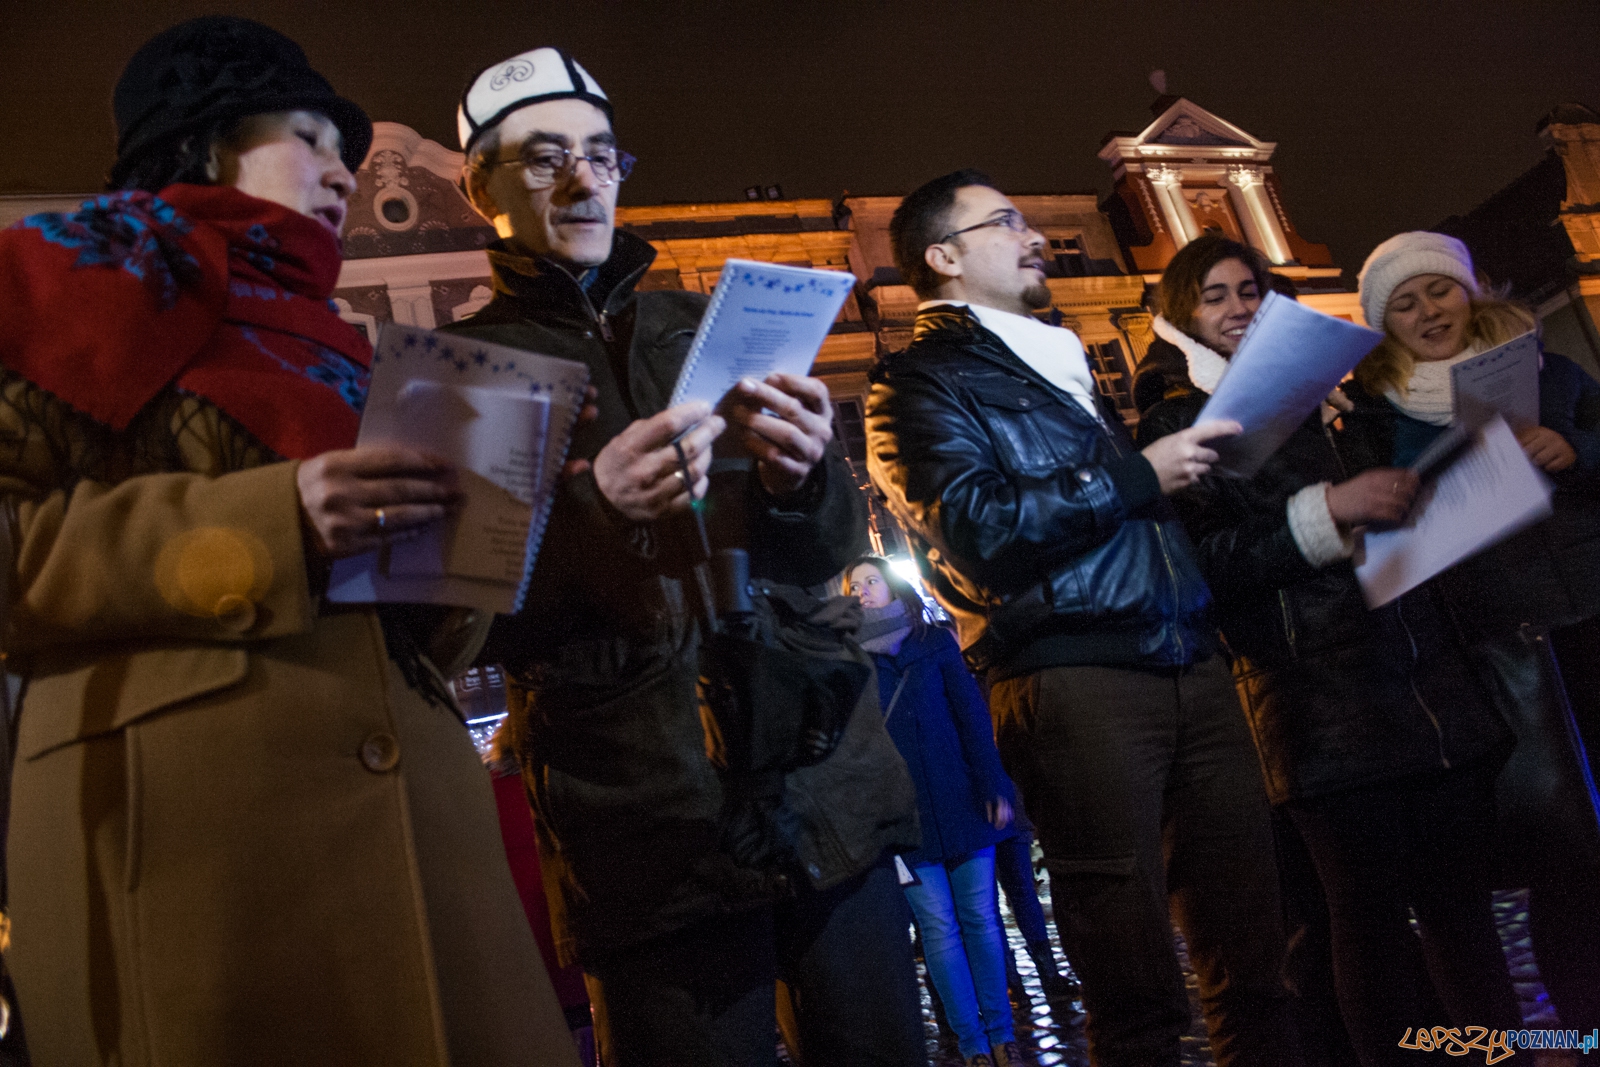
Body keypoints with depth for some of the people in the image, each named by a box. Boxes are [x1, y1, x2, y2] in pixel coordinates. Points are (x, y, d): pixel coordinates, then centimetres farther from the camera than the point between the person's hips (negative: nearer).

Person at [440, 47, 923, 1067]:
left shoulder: (706, 326, 14)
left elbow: (837, 540, 10)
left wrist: (804, 478, -14)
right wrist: (591, 507, -23)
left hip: (831, 787, 4)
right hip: (656, 835, -3)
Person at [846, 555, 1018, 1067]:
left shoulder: (936, 643, 8)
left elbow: (972, 717, 4)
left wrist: (993, 787, -3)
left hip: (960, 801, 1)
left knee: (980, 918, 4)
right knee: (939, 927, 1)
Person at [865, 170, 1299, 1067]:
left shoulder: (1065, 361, 26)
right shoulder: (919, 385, 2)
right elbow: (979, 529, -13)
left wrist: (1208, 447, 16)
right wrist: (1137, 474, -8)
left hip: (1192, 664, 7)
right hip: (1071, 680, -7)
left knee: (1251, 947, 10)